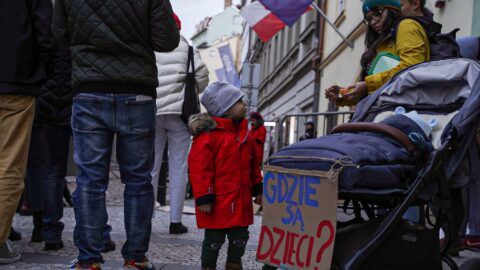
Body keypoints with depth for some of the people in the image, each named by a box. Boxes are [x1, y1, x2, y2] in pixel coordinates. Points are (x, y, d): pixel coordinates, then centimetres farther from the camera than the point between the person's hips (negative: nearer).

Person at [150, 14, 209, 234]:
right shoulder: (186, 47, 1)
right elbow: (202, 76, 1)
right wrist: (193, 93, 20)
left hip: (152, 113, 1)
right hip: (178, 111, -1)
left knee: (151, 168, 8)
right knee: (178, 168, 4)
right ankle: (175, 221, 4)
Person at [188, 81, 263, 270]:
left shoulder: (245, 134, 10)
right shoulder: (208, 134, -16)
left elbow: (253, 165, 20)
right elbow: (200, 168, -18)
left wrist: (258, 189, 19)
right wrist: (204, 198, -20)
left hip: (240, 201, 7)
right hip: (217, 201, -7)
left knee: (240, 238, 16)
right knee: (214, 239, 3)